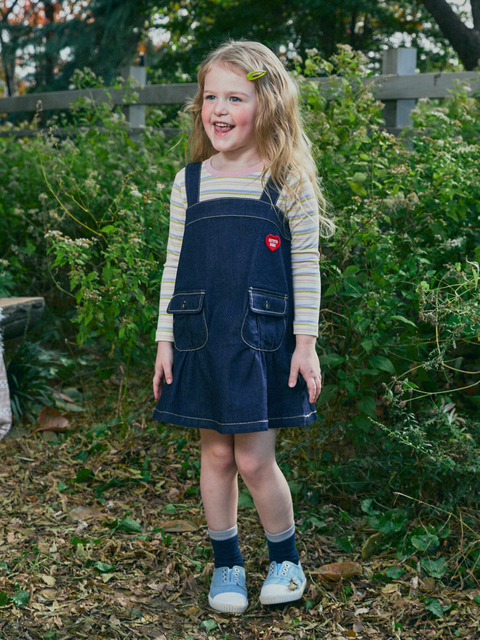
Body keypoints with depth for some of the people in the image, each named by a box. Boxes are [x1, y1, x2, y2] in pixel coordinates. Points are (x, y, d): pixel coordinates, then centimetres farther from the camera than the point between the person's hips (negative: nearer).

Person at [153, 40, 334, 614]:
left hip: (263, 341, -3)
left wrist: (305, 342, -4)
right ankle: (226, 565, 27)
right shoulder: (189, 182, 6)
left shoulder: (288, 183, -2)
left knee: (254, 460, -3)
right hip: (201, 340, 3)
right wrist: (164, 340, 7)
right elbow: (175, 265, 9)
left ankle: (286, 559, 22)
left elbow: (306, 268, -1)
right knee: (215, 455, 10)